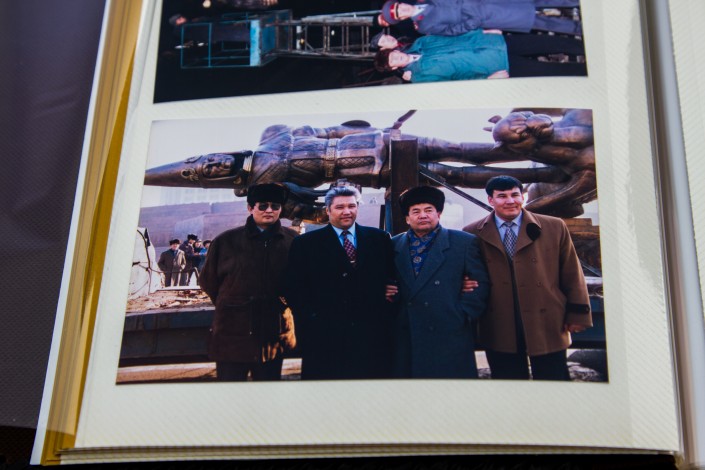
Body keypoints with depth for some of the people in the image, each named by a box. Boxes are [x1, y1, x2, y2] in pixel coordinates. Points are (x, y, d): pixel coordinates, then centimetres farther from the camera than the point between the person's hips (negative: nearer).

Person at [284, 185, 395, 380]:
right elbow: (294, 290, 2)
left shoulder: (379, 239, 11)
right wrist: (310, 319, -8)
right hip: (325, 338, -2)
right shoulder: (306, 244, 6)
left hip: (372, 336, 2)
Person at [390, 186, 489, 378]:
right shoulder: (394, 246, 12)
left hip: (451, 337, -2)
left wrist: (463, 316, -6)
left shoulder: (465, 243, 4)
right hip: (405, 339, 2)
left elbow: (480, 283, 1)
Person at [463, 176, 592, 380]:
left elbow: (572, 274, 5)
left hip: (547, 328, 0)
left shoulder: (554, 228, 1)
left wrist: (577, 314, 2)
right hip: (499, 332, 0)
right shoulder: (473, 234, 1)